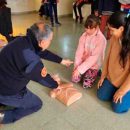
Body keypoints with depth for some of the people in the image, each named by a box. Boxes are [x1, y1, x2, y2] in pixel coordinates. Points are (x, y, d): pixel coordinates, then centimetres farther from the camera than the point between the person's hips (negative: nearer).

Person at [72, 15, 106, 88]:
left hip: (94, 64, -4)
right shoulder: (84, 35, -8)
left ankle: (95, 72, 17)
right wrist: (76, 66, -19)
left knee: (86, 84, -10)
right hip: (83, 61, 4)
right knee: (75, 79, -2)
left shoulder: (101, 39, -23)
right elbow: (79, 51, -9)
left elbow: (94, 57, -26)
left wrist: (80, 69, -28)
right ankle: (85, 72, 24)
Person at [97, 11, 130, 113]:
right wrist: (103, 76, 5)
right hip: (112, 77, 6)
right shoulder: (114, 38, -10)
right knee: (101, 96, 10)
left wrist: (122, 91, -18)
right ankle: (115, 89, 30)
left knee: (118, 108, -4)